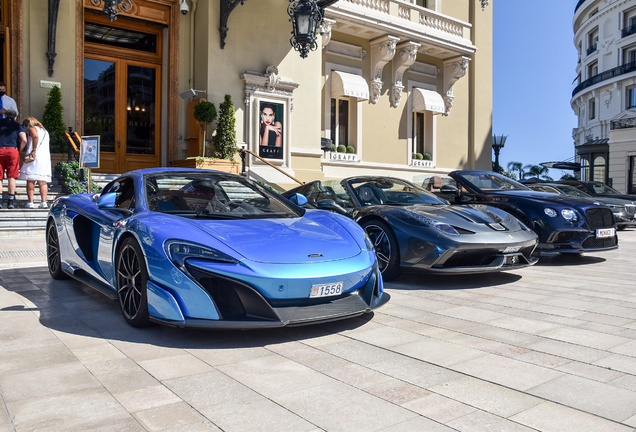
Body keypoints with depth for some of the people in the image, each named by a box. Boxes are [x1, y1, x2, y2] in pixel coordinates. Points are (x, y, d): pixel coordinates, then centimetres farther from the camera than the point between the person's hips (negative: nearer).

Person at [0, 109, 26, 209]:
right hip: (12, 150, -1)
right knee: (11, 177, 0)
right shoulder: (17, 126, 9)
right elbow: (24, 140, -5)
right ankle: (11, 201, -3)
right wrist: (19, 151, 8)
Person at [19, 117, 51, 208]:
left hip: (35, 156, -6)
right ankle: (44, 202, -3)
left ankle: (30, 203, -8)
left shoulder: (32, 128, 3)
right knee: (42, 181, 4)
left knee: (30, 180, -4)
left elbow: (35, 136, -18)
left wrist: (34, 150, -20)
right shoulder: (45, 131, 26)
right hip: (46, 158, 6)